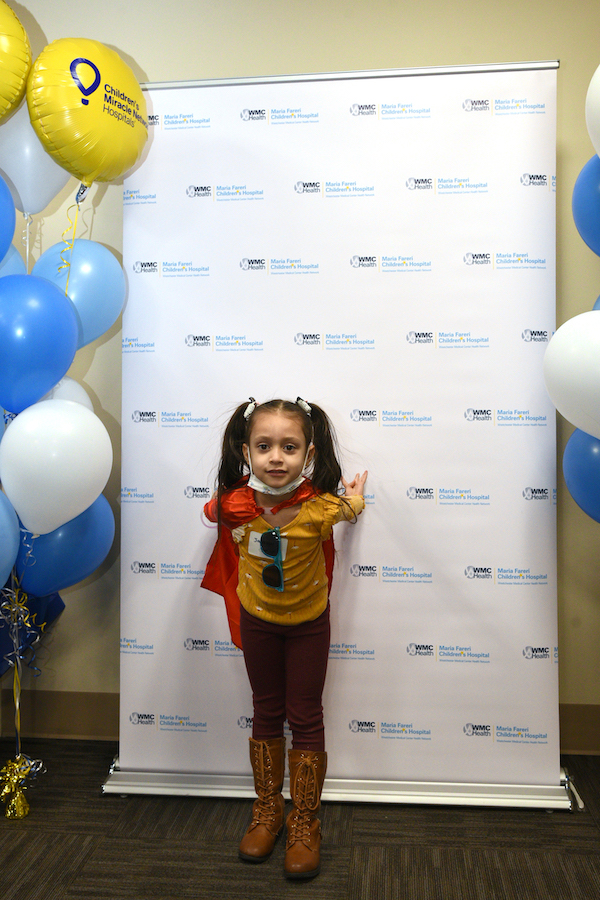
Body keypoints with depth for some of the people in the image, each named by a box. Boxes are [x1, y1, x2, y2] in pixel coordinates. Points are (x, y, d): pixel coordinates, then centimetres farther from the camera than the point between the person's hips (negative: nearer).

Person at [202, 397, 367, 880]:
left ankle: (305, 821, 28)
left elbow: (350, 508, -5)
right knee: (266, 712, 17)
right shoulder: (232, 506, -26)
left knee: (305, 717, 10)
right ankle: (268, 809, 37)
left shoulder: (321, 506, -31)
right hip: (257, 621, 2)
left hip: (308, 622, -1)